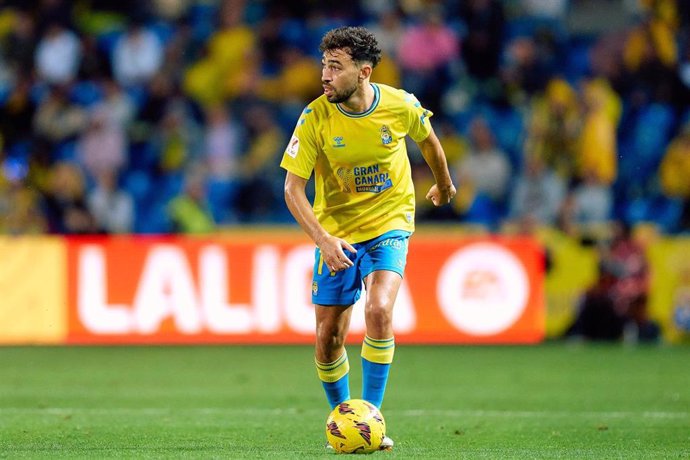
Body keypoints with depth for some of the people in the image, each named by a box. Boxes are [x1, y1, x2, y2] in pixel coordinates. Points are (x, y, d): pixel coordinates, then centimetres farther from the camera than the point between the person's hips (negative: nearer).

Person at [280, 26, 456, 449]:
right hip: (336, 232, 1)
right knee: (328, 339, 0)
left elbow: (426, 138, 11)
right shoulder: (315, 117, -16)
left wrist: (444, 184, 28)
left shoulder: (400, 106, -13)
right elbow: (293, 187, -14)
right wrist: (322, 238, -28)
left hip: (389, 225, -1)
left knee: (378, 310, -24)